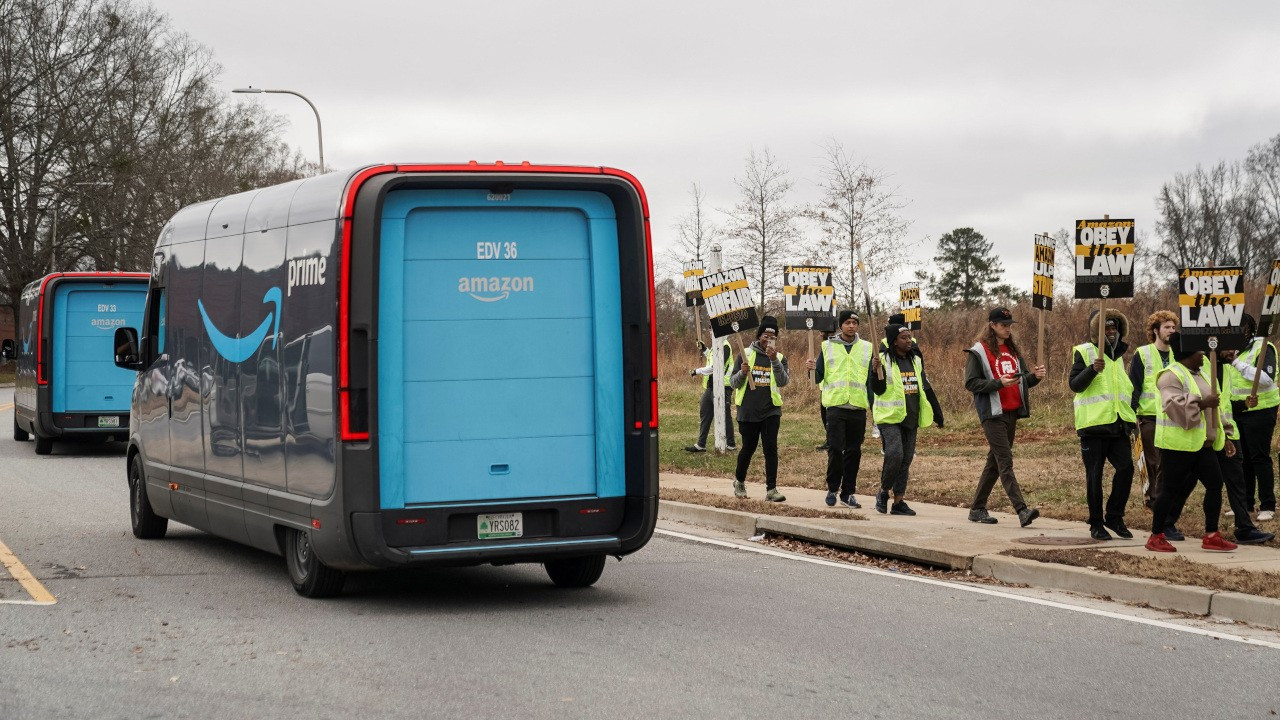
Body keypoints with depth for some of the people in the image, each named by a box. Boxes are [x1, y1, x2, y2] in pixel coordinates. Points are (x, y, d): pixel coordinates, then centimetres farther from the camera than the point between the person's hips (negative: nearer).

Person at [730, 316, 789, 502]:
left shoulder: (779, 358, 6)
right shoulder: (745, 355, 4)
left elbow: (783, 381, -11)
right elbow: (733, 382, 3)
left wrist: (774, 360, -23)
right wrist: (742, 373, -17)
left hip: (771, 411, 0)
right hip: (748, 411, 0)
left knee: (771, 448, -9)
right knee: (748, 448, 9)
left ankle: (771, 489, -7)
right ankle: (739, 482, 32)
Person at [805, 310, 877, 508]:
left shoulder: (867, 348, 10)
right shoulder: (828, 347, 7)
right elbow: (818, 377, 10)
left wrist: (875, 368, -9)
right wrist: (813, 369, -11)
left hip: (858, 407, 2)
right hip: (836, 406, -2)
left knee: (854, 451, 4)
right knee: (835, 449, -7)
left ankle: (848, 492, 11)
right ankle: (833, 488, 7)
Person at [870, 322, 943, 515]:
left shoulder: (915, 360, 13)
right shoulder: (884, 360, -6)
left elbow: (925, 388, 19)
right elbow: (878, 389, -11)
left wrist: (937, 412, 19)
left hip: (911, 418, 6)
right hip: (890, 418, -6)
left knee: (906, 459, 5)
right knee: (895, 454, -20)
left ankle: (898, 501, 11)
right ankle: (883, 492, 2)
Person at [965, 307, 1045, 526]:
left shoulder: (1012, 350, 17)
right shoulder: (978, 351, -5)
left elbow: (1022, 379, 20)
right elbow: (971, 383, -10)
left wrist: (1035, 376, -2)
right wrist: (999, 383, -22)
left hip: (1012, 412, 7)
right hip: (993, 413, -7)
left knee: (994, 461, 10)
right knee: (1005, 461, -13)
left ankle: (977, 508, 18)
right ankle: (1022, 510, -21)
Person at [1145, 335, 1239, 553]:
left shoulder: (1197, 375, 18)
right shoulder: (1171, 376, -11)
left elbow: (1210, 412, 25)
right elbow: (1176, 408, -25)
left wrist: (1222, 438, 22)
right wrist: (1203, 403, -21)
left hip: (1202, 444, 9)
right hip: (1178, 444, -9)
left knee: (1215, 484, 2)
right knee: (1172, 488, -4)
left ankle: (1211, 536, 8)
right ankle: (1156, 536, 6)